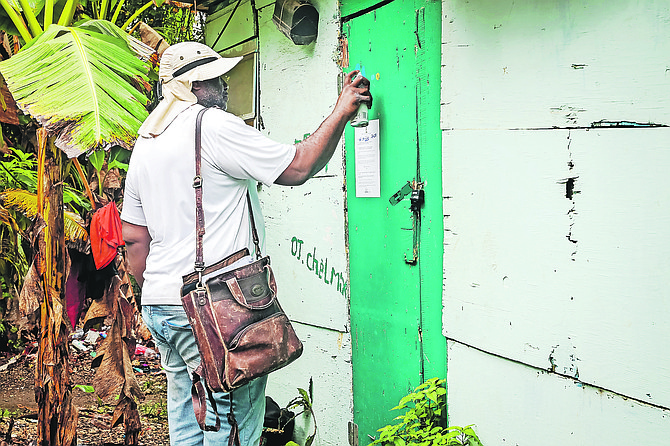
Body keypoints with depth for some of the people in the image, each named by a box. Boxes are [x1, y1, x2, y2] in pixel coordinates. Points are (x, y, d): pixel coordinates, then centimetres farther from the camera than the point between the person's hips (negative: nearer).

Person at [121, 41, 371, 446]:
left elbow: (134, 237, 16)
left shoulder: (144, 144, 15)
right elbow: (297, 168, -11)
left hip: (159, 306, 9)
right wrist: (341, 112, -3)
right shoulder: (214, 126, -11)